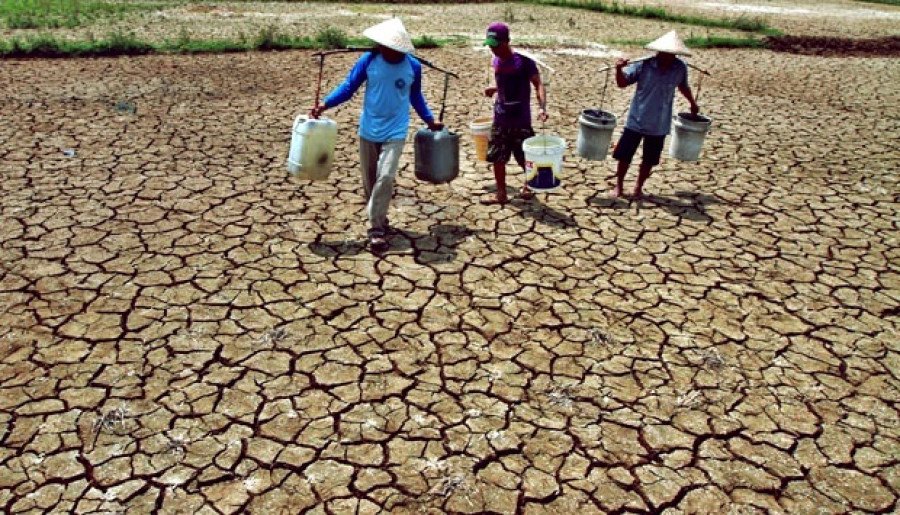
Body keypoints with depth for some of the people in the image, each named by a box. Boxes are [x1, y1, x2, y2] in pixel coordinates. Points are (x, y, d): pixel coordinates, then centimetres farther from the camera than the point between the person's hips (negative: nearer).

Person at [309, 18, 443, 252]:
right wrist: (325, 104, -15)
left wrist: (430, 120, 17)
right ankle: (379, 221, 31)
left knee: (385, 178, -16)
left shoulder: (413, 66, -6)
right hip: (368, 131, 2)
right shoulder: (369, 60, -9)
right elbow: (348, 87, -3)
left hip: (395, 133, -2)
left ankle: (376, 229, -7)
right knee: (369, 181, 10)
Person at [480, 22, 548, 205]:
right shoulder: (496, 62, 6)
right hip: (500, 120, 6)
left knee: (525, 157, 6)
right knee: (497, 157, 6)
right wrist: (494, 89, 6)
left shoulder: (524, 62, -14)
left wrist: (543, 108, -31)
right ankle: (501, 194, 17)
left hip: (520, 120, -6)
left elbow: (538, 85, -17)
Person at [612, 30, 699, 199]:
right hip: (636, 122, -2)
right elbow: (622, 83, -9)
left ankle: (638, 187, 31)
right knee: (624, 156, 5)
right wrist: (619, 69, -28)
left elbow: (683, 86, 15)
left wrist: (692, 103, 27)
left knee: (649, 160, 11)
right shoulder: (643, 65, -14)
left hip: (659, 126, 2)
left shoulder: (680, 68, -6)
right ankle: (619, 186, 26)